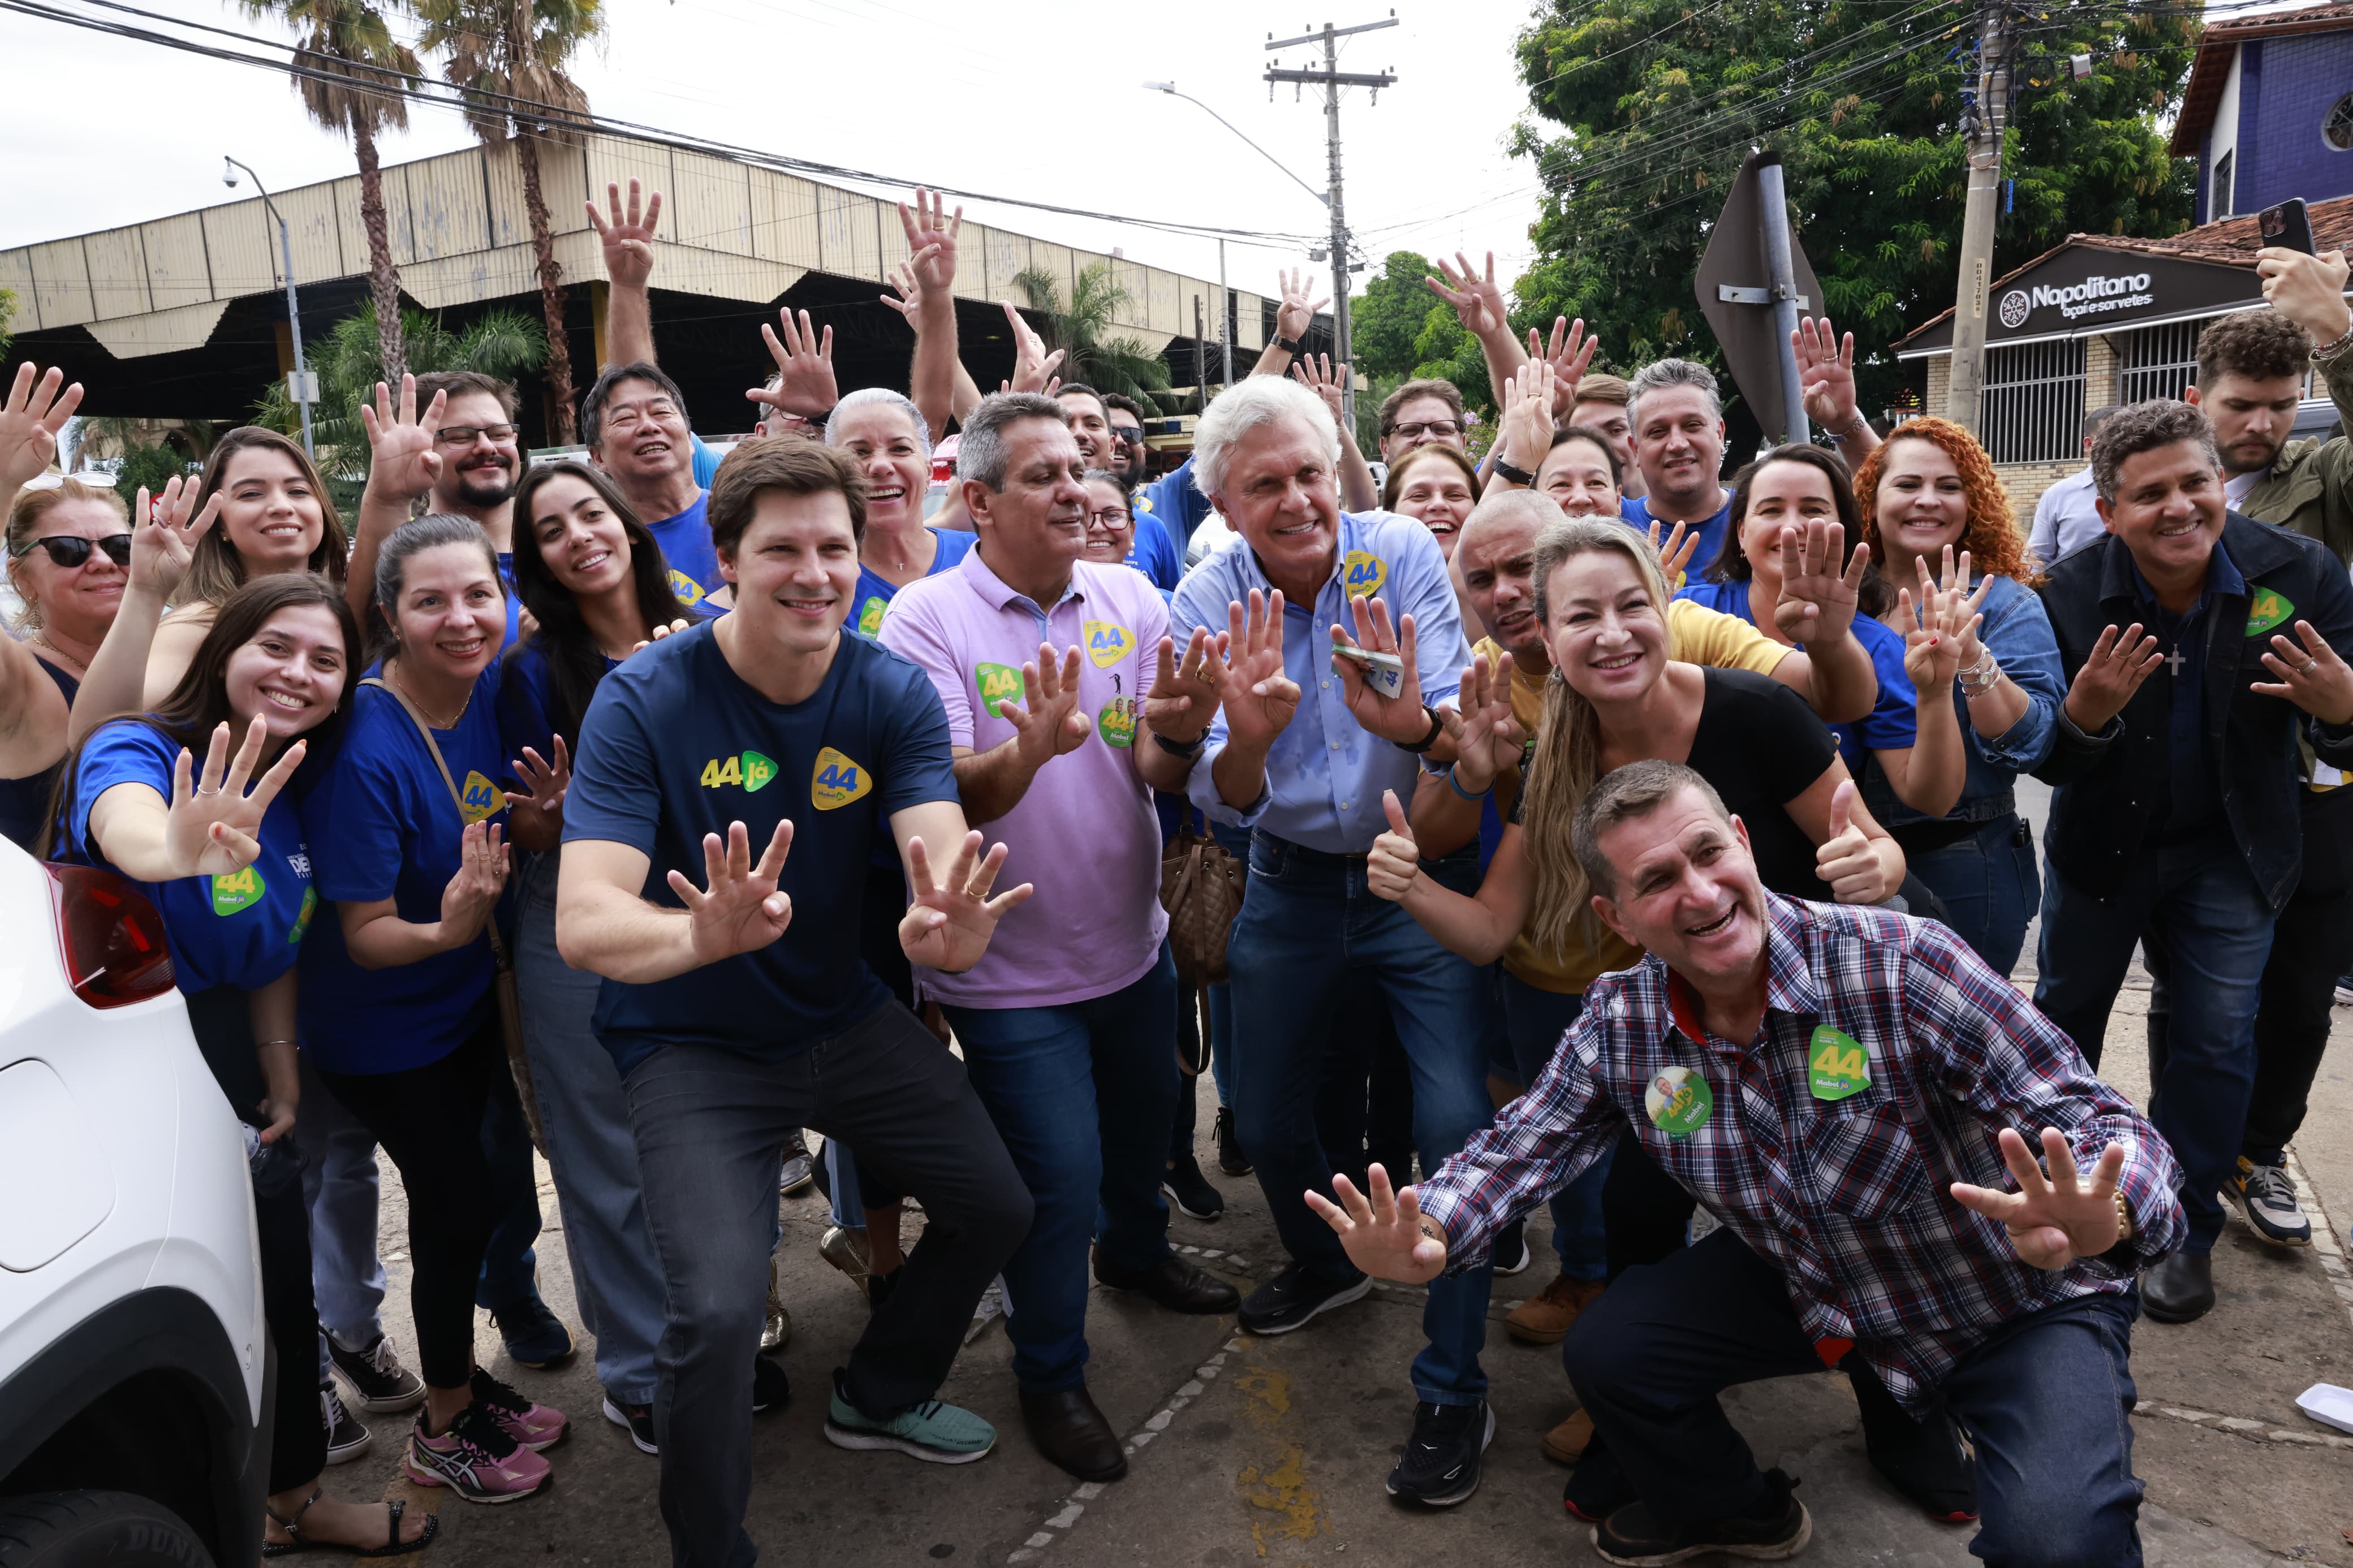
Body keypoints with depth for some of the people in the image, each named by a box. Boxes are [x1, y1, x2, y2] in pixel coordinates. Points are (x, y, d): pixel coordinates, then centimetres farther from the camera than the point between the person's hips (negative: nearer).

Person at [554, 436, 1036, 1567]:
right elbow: (580, 922, -28)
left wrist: (950, 924, -48)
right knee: (717, 1311, -20)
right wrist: (700, 934, -51)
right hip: (692, 1045, -4)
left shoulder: (892, 692, -9)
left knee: (996, 1207, 9)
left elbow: (944, 854, -22)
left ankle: (879, 1396, 39)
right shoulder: (644, 700, -20)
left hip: (843, 1018, 5)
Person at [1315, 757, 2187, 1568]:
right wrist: (1424, 1244, -28)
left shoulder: (1901, 965, -30)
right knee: (1607, 1353, -4)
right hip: (1811, 1289, 5)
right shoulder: (1620, 1027, -14)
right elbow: (1516, 1152, -7)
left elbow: (2098, 1124, -29)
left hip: (2025, 1305, -4)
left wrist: (2098, 1218, -53)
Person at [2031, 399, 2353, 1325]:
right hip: (2101, 844, 0)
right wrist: (2084, 713, -40)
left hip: (2231, 853, 0)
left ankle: (2186, 1230, 25)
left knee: (2216, 1044, 5)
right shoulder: (2071, 596, -21)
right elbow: (2048, 763, -18)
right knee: (2064, 1016, 16)